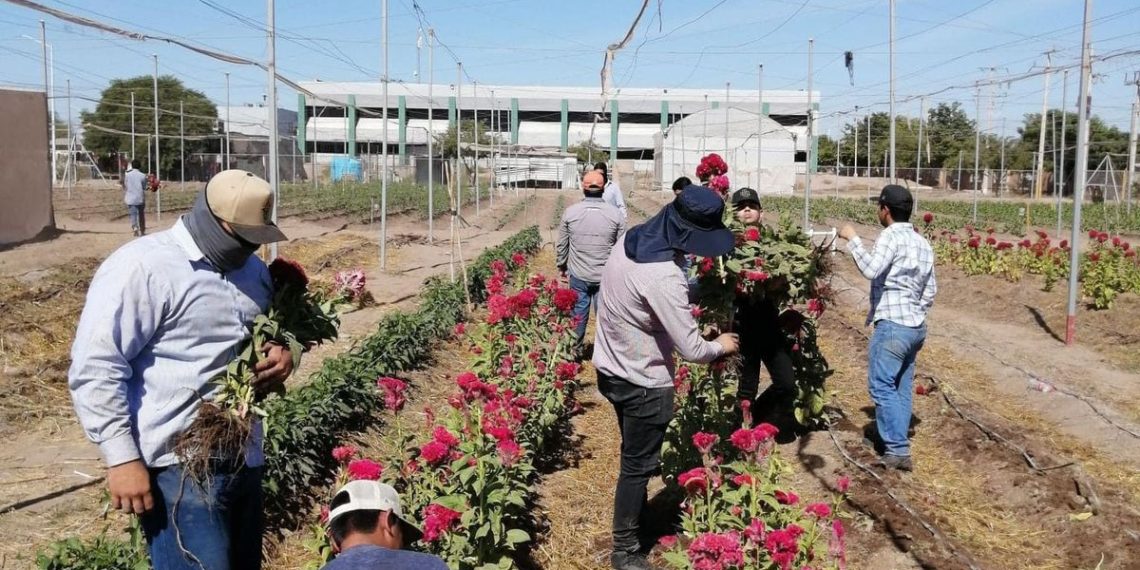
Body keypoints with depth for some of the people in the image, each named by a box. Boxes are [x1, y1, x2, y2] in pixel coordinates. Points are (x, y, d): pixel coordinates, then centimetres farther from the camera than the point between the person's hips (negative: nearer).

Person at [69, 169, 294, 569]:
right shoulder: (143, 268, -13)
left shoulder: (252, 269, 12)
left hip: (244, 460, 8)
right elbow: (94, 369, -15)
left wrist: (281, 353, 3)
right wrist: (122, 459, -16)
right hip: (181, 468, -8)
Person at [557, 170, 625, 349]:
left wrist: (562, 266, 19)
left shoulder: (570, 212, -7)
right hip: (606, 275, -1)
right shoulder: (615, 214, -9)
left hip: (578, 275, 1)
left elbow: (562, 244, 3)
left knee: (578, 313, 14)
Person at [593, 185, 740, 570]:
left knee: (634, 458, 24)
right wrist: (721, 346, -6)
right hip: (643, 383, -9)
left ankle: (632, 523, 41)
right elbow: (691, 349, -26)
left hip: (613, 369, 9)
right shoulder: (664, 277, -31)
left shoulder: (630, 241, -3)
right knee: (639, 466, 7)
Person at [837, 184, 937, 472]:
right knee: (901, 388, 12)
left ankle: (897, 451, -9)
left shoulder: (891, 236, -11)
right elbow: (930, 289, 17)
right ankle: (897, 447, 15)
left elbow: (871, 269, -26)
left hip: (892, 325, -9)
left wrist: (852, 238, -16)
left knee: (882, 386, -6)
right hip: (916, 326, 9)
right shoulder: (922, 242, 15)